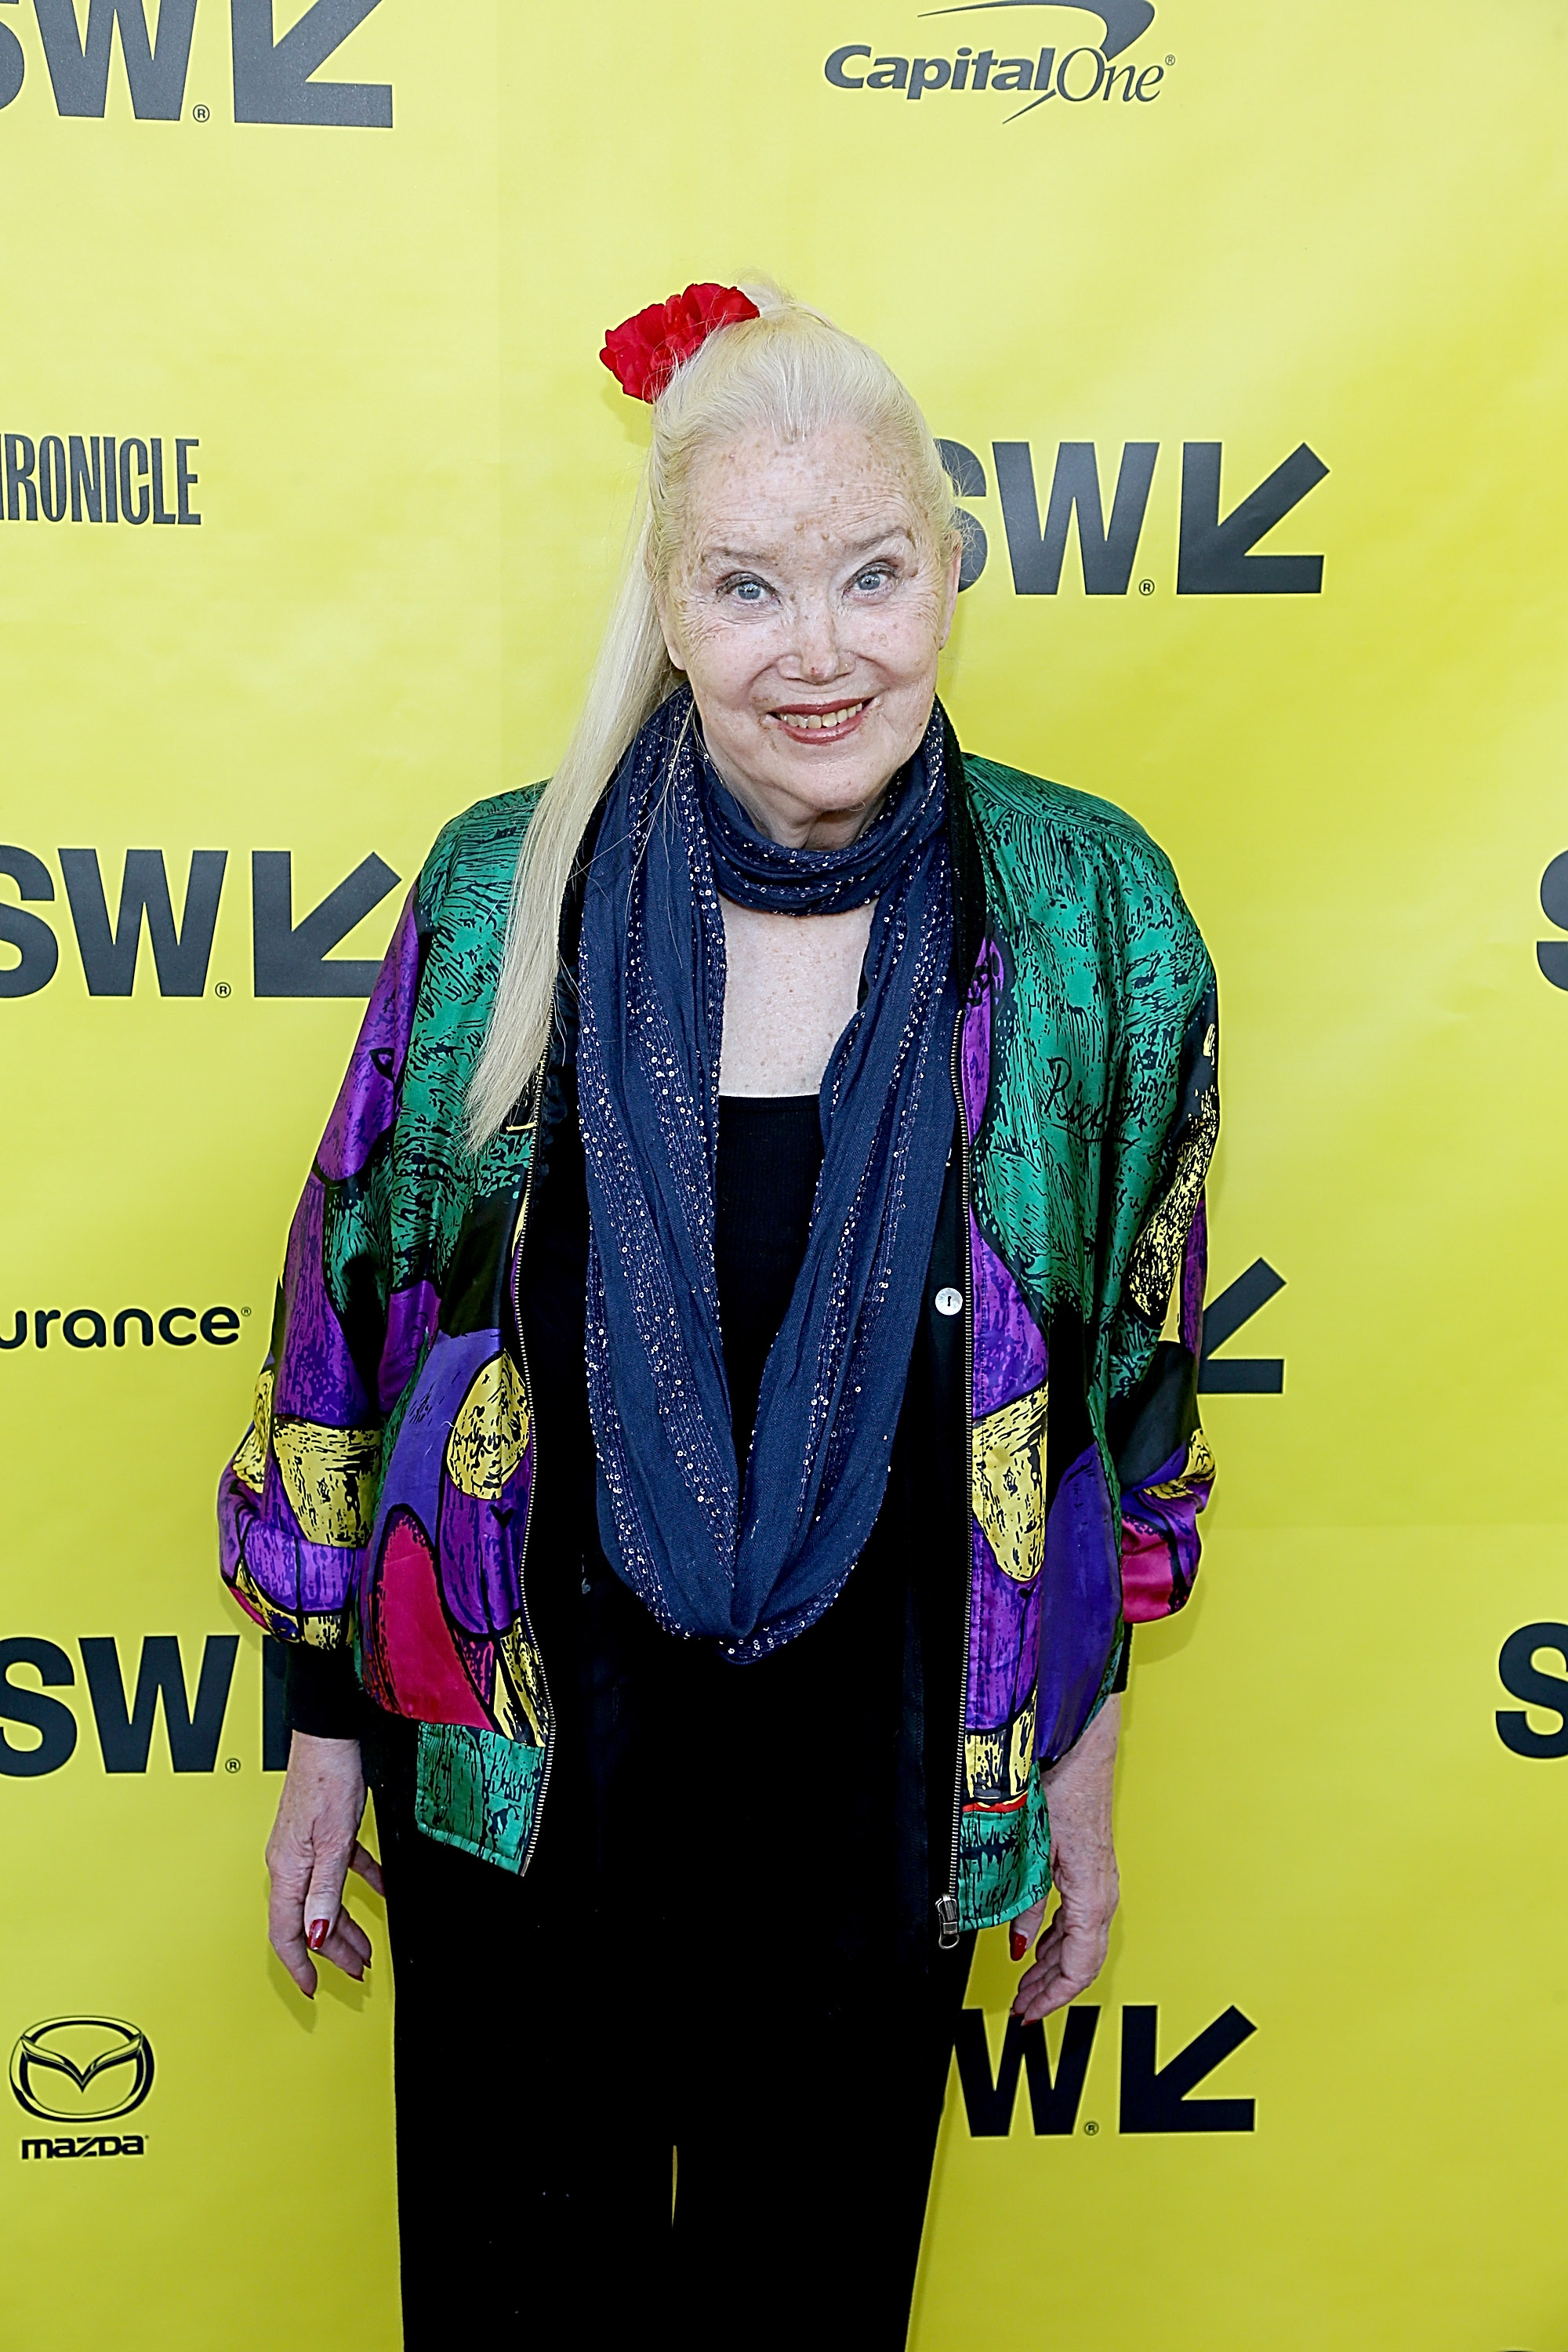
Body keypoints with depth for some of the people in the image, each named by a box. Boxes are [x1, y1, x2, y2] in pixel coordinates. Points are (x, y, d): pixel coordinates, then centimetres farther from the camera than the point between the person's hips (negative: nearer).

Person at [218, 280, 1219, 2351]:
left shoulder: (1087, 915, -10)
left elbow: (1129, 1363, 0)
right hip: (522, 1775, 0)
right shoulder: (502, 891, -10)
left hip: (883, 1784, 1)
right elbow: (353, 1321, -2)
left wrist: (1082, 1771, 5)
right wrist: (324, 1738, 3)